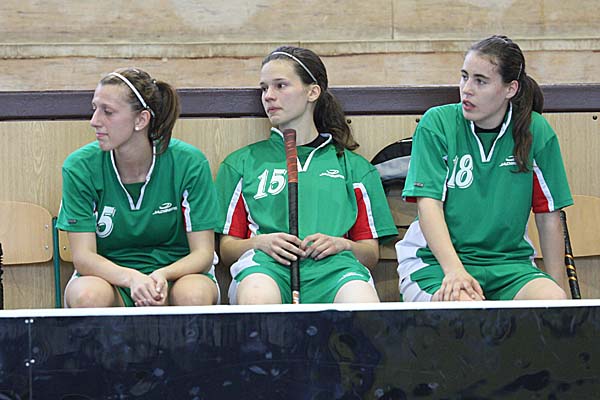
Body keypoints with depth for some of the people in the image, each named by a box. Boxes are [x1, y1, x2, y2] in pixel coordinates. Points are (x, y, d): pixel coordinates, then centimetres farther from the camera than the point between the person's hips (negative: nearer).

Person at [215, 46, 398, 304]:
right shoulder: (242, 163, 26)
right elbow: (227, 249, 19)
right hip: (266, 263, 1)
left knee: (364, 306, -40)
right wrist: (260, 242, -4)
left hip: (331, 265, -1)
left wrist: (342, 244, -1)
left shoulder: (352, 166, 26)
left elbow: (372, 253, 22)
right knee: (257, 298, -41)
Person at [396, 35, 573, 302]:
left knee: (552, 300, -29)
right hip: (436, 261, -2)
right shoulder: (436, 124, -3)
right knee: (465, 305, -35)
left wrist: (556, 287, 2)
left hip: (509, 263, 2)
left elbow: (548, 218, 8)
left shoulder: (536, 132, 3)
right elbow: (428, 203, -11)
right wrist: (455, 270, -26)